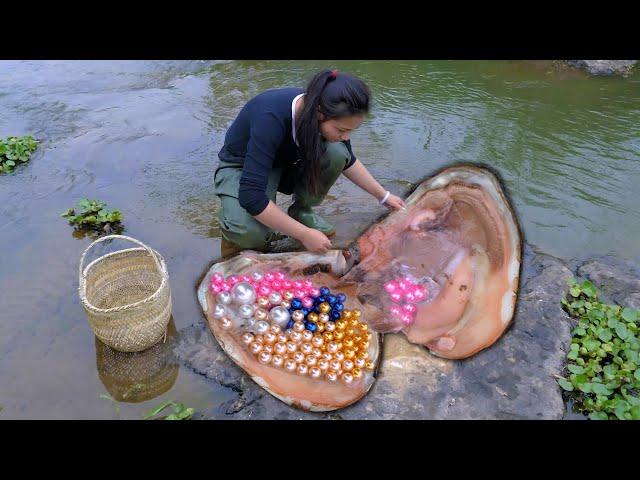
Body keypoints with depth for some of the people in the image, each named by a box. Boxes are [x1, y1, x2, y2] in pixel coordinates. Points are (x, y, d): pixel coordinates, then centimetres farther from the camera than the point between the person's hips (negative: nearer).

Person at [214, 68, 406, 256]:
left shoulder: (328, 113, -19)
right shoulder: (271, 118, -39)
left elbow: (347, 161, 3)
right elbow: (251, 195, -40)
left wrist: (384, 196, 5)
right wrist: (304, 234, -35)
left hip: (285, 164, 6)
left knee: (336, 153, -22)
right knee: (251, 233, -36)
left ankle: (301, 211, 0)